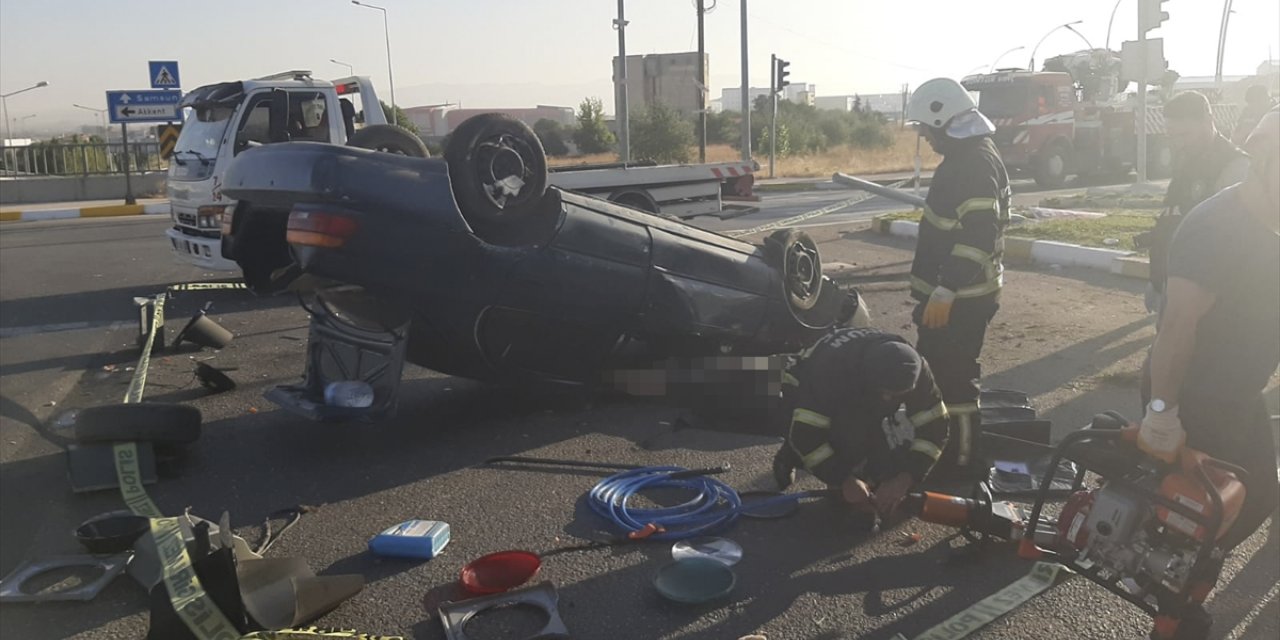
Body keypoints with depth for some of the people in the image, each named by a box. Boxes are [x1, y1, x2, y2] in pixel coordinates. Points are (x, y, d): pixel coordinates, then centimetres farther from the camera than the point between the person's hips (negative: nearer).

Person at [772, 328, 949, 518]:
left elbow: (933, 427, -25)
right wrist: (845, 480, -45)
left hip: (864, 404, 3)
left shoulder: (911, 367, -28)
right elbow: (805, 432, -42)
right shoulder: (831, 369, -42)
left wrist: (903, 479, -37)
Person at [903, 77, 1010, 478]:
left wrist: (945, 291, -30)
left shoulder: (975, 162, -18)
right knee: (935, 371, 19)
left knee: (953, 379, -3)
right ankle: (943, 450, 32)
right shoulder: (968, 156, 15)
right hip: (954, 293, 11)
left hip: (959, 299, -11)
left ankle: (962, 465, 7)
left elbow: (977, 235, -28)